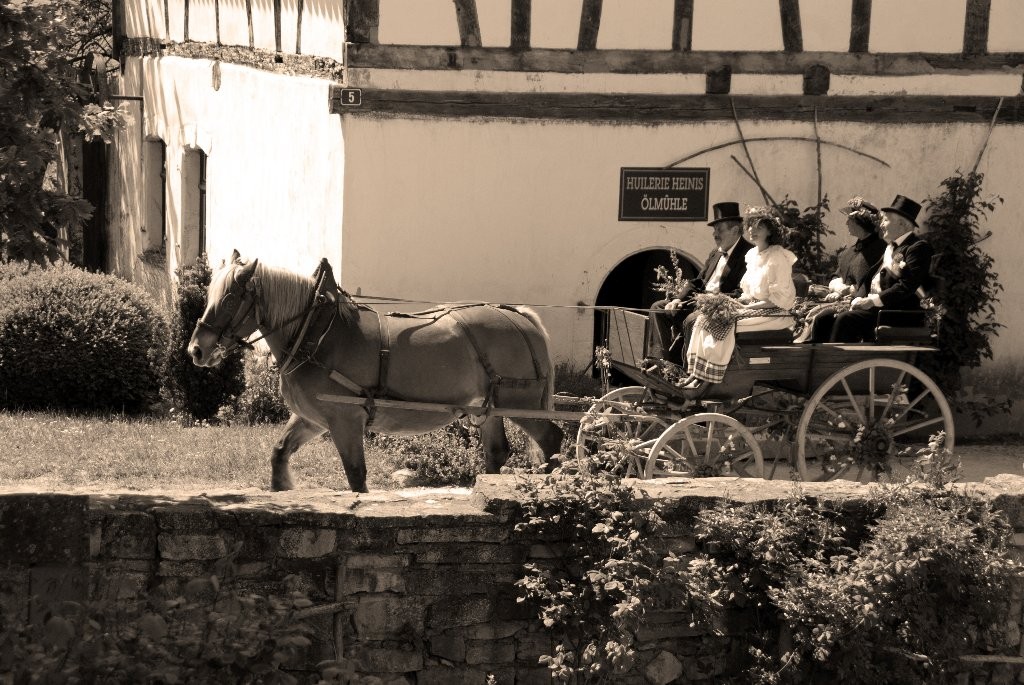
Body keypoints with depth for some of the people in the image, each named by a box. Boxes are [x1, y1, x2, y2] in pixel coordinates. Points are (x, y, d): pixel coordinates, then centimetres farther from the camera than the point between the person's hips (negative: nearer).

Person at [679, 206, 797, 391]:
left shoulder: (779, 257, -11)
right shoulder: (753, 255, 14)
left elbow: (779, 298, -16)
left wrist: (746, 307, -17)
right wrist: (737, 303, -2)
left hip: (775, 313, -8)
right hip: (753, 307, 8)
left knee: (726, 326, -28)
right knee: (705, 318, -10)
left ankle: (707, 381, -24)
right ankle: (696, 375, -17)